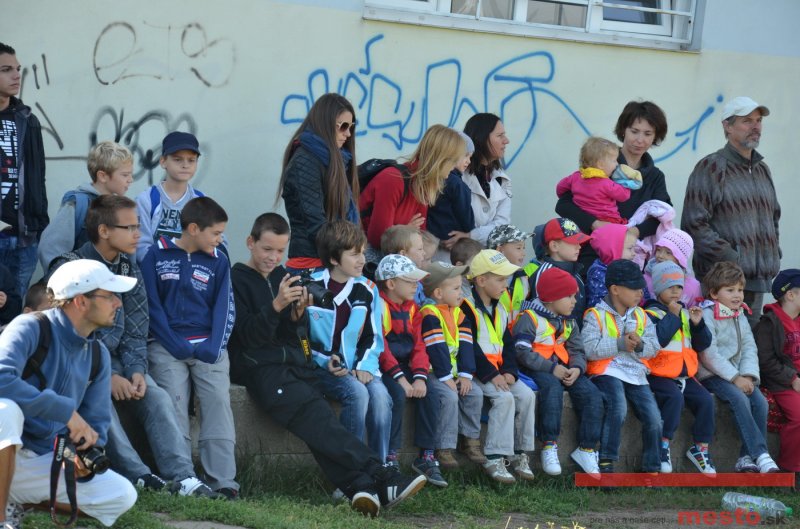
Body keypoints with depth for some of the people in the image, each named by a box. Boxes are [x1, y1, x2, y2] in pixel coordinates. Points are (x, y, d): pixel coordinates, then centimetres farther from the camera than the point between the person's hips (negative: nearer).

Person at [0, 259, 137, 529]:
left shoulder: (97, 355, 7)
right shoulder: (31, 329, -16)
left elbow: (96, 420, 11)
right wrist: (66, 410, -33)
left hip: (45, 462, 7)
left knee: (121, 495, -4)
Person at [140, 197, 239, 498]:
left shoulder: (218, 261, 11)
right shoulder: (157, 256, 3)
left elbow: (225, 308, 9)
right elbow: (151, 305, 0)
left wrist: (214, 348, -7)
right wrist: (177, 347, -10)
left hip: (208, 347, 2)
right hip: (167, 346, -2)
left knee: (218, 401, -12)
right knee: (174, 403, -15)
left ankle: (223, 481, -15)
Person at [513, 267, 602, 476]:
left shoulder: (569, 323, 19)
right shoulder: (529, 319, -5)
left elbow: (577, 351, 13)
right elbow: (522, 353, -15)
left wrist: (577, 369, -11)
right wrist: (551, 369, -19)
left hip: (563, 369, 7)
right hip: (536, 370, -7)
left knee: (591, 393, -15)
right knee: (553, 387, -37)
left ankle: (587, 449, -11)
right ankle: (549, 446, -34)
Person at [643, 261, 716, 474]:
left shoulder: (685, 313, 16)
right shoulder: (651, 314, -4)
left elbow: (702, 344, 14)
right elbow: (658, 338, -23)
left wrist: (698, 324, -4)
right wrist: (672, 315, -15)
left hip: (685, 375, 6)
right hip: (660, 375, -6)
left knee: (705, 400, -13)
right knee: (675, 398, -32)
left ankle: (701, 448, 1)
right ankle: (663, 446, -20)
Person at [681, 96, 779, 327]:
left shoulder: (762, 169, 19)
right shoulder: (711, 167, -5)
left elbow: (774, 217, 31)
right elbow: (694, 223, -11)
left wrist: (773, 255, 14)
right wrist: (730, 258, -16)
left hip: (759, 280, 8)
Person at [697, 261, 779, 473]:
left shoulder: (740, 316, 14)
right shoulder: (706, 315, -10)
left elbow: (749, 348, 9)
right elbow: (709, 355, -18)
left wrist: (748, 375, -9)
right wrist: (735, 378, -19)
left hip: (737, 374, 7)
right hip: (711, 374, -7)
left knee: (760, 402, -16)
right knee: (739, 399, -29)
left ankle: (747, 457, -13)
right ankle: (760, 454, -31)